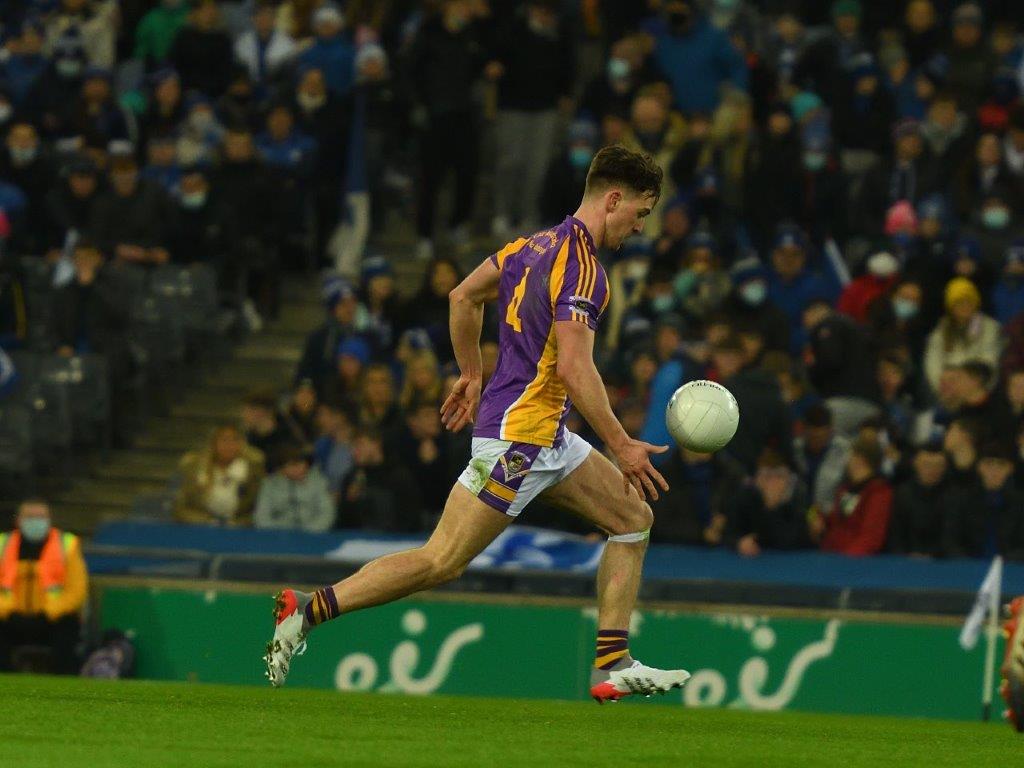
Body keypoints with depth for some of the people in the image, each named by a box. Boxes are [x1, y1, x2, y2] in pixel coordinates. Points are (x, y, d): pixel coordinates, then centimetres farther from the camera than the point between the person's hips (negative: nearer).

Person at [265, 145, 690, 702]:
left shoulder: (538, 244, 10)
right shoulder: (582, 267, -19)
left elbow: (464, 295, 20)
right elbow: (572, 367, -26)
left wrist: (470, 374, 30)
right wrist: (620, 446, -21)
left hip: (546, 439, 10)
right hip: (517, 434, -10)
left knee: (633, 519, 12)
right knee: (441, 561, -8)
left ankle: (614, 666, 9)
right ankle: (308, 609, -5)